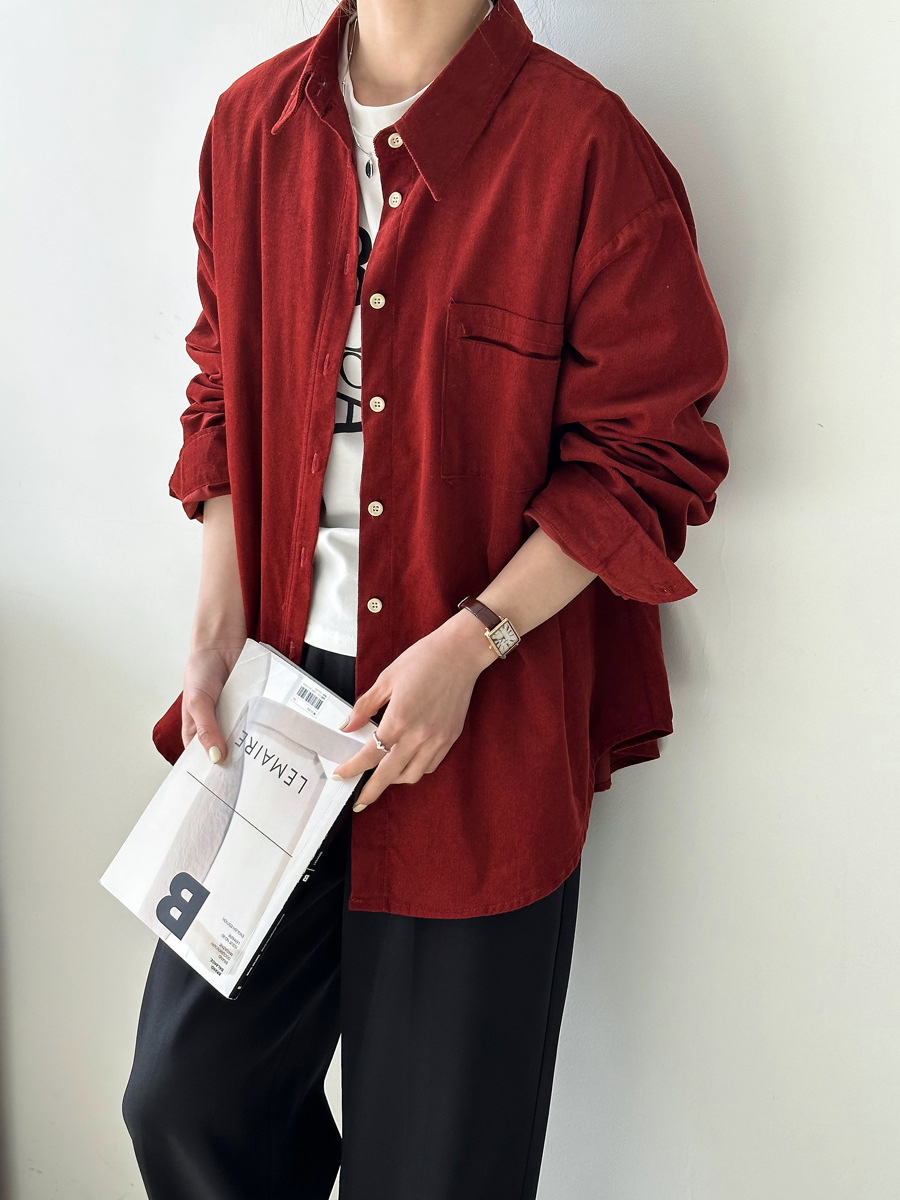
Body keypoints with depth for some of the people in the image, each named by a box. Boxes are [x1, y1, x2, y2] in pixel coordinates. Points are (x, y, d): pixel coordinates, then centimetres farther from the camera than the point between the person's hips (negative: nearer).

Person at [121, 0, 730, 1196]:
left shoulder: (587, 148, -12)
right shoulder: (252, 122, 5)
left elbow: (649, 456, -8)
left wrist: (466, 649, -16)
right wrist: (218, 632, 2)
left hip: (488, 721, -4)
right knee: (183, 1094, 13)